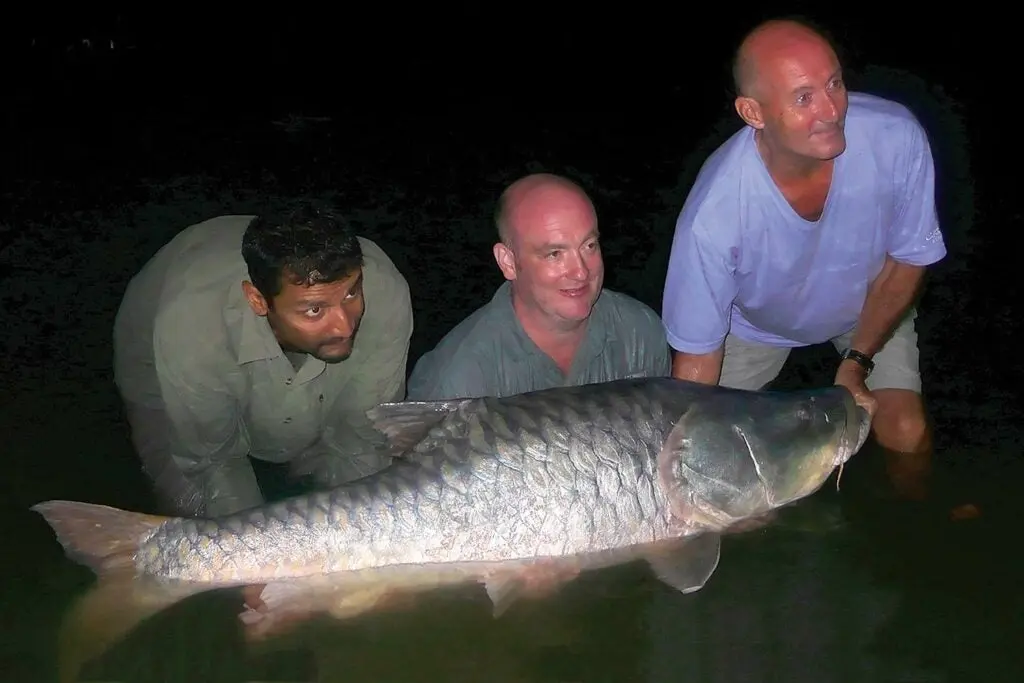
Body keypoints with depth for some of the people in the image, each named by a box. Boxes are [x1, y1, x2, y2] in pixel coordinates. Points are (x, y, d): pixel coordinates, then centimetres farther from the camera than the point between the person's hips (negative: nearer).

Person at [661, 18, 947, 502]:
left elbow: (907, 260, -15)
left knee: (906, 434, -12)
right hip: (758, 320, -1)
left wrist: (857, 361, -17)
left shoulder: (896, 139, -36)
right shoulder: (715, 212, -41)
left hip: (869, 304, 1)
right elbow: (696, 357, -29)